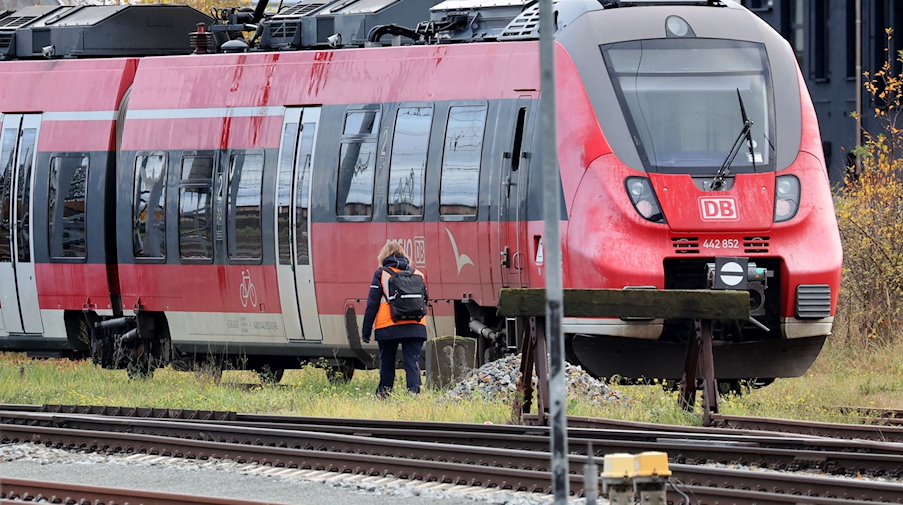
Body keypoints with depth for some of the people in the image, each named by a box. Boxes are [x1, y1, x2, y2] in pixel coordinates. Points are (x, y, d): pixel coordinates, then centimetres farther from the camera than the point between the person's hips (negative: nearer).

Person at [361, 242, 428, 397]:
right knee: (413, 363, -2)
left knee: (387, 363, 11)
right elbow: (424, 301, 19)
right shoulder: (417, 274, 11)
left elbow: (372, 304, 0)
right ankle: (414, 393, -17)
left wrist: (366, 330, 4)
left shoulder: (381, 274, 2)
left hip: (388, 327, -2)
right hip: (415, 327, 2)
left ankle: (384, 395, 17)